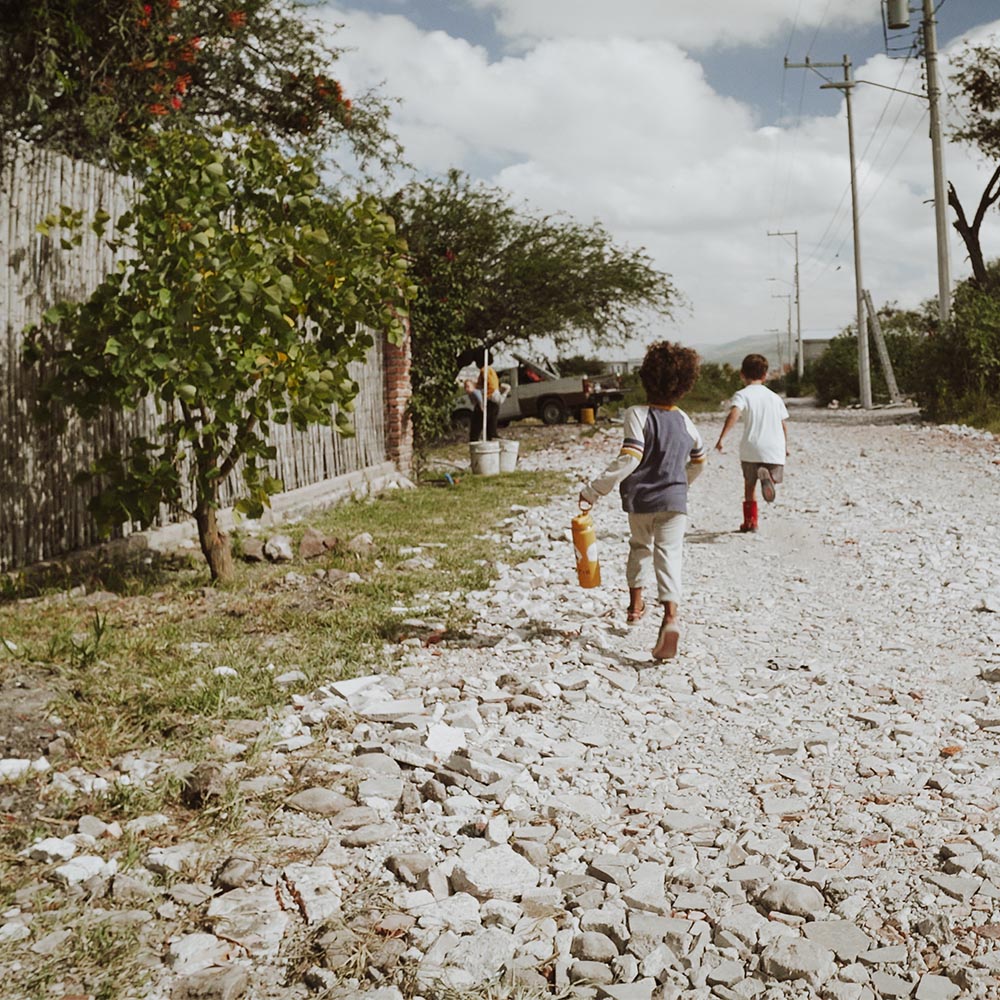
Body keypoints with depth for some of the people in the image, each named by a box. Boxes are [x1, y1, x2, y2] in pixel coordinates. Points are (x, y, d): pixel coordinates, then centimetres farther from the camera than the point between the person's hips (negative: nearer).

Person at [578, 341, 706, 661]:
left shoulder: (638, 415, -12)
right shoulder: (684, 421, 6)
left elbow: (628, 460, -23)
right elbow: (699, 461, 20)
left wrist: (593, 491, -20)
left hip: (640, 501, -2)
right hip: (674, 501, 2)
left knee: (640, 547, 23)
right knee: (669, 556, -4)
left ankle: (636, 602, 36)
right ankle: (670, 616, -24)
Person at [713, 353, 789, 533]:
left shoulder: (742, 395, 0)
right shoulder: (775, 397, 14)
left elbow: (734, 414, -19)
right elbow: (784, 423, 15)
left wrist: (722, 437, -23)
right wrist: (785, 445, 28)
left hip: (751, 448, -2)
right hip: (775, 448, 2)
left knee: (749, 484, 15)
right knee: (775, 477, 16)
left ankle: (750, 520, 12)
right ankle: (767, 477, -20)